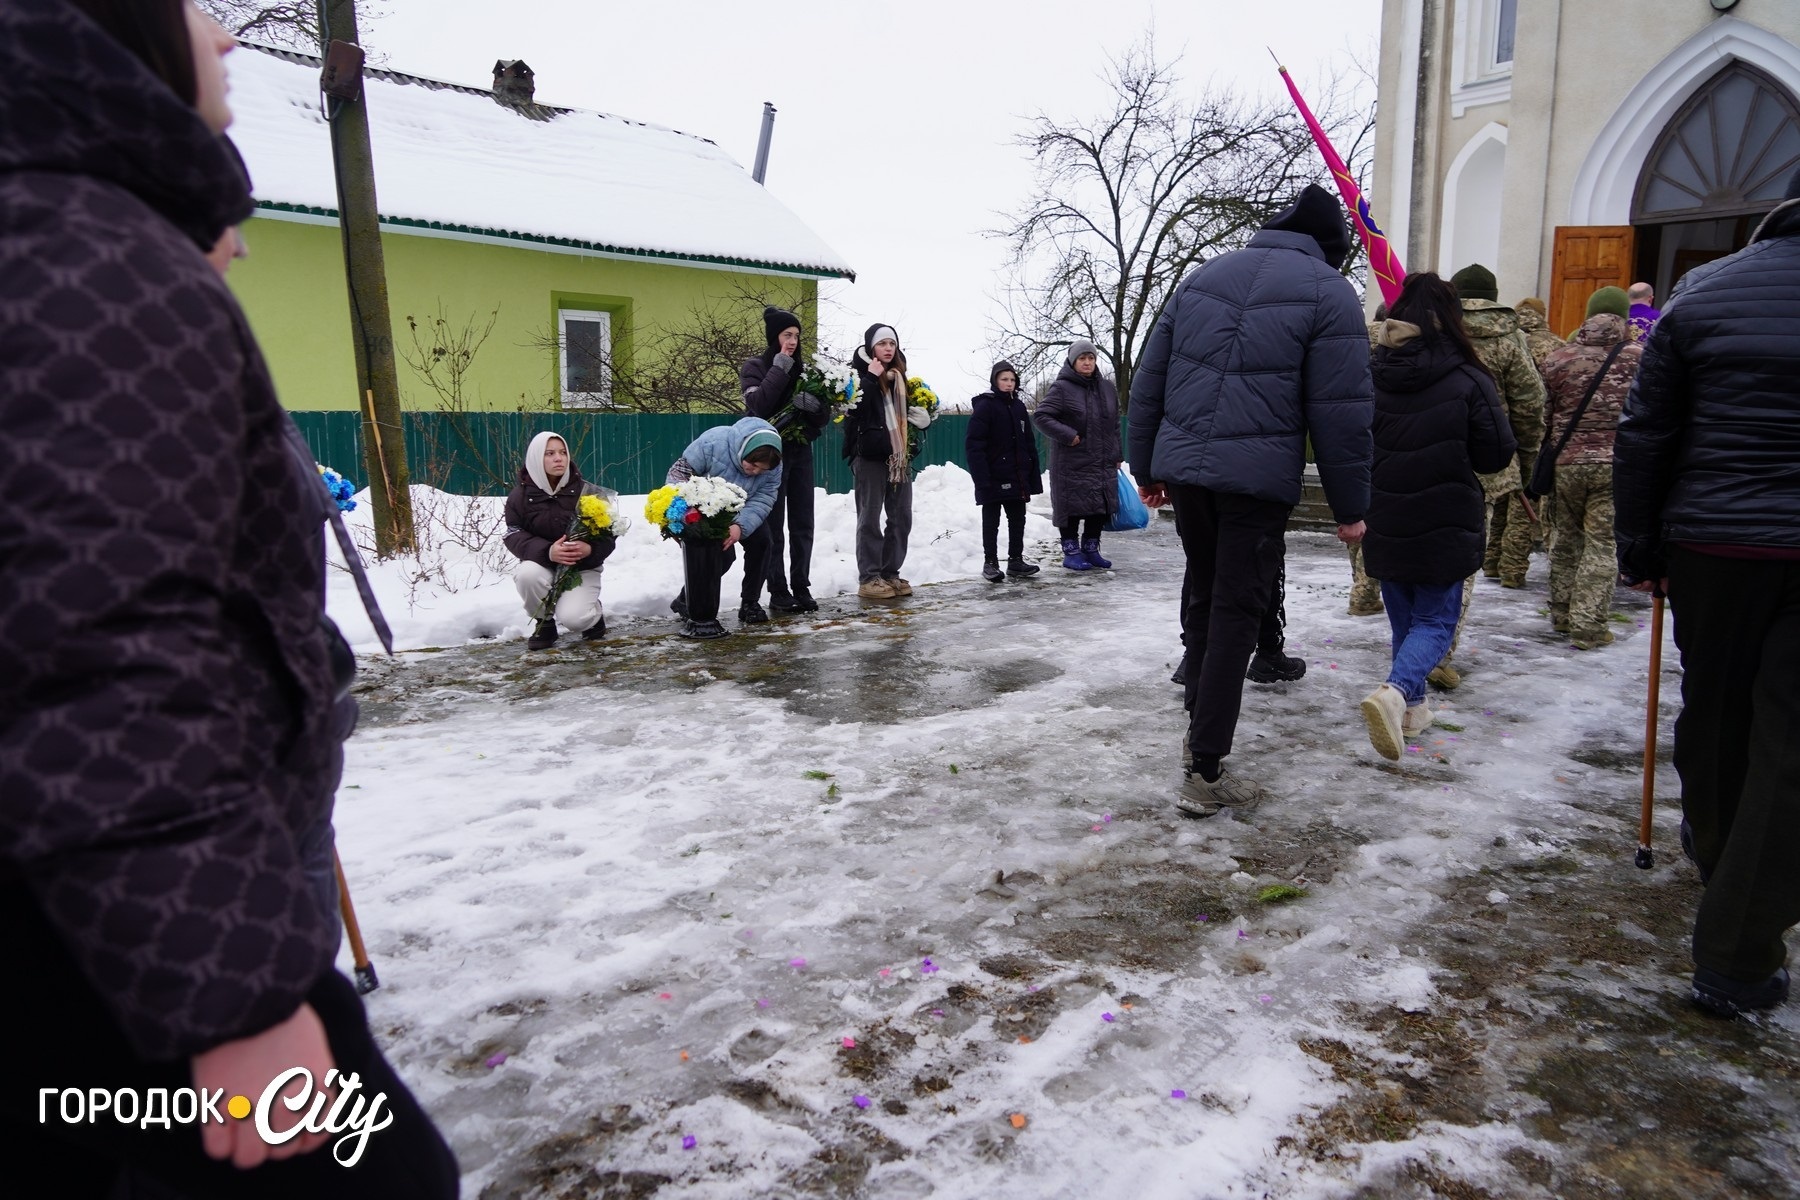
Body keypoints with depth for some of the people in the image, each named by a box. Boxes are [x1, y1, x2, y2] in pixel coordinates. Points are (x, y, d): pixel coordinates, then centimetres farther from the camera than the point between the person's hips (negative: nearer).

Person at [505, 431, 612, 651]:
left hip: (583, 568, -2)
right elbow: (514, 536, -14)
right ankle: (544, 624, -4)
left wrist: (590, 549, -31)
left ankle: (595, 613, 13)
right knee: (526, 574, -34)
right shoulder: (521, 494, -7)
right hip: (543, 564, 2)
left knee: (573, 618, -27)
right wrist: (547, 551, -34)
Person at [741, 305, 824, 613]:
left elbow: (824, 417, 11)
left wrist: (815, 405, -12)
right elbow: (758, 405, -19)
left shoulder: (804, 369, 13)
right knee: (774, 527, -4)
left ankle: (801, 587, 9)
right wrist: (779, 370, -15)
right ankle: (778, 591, 0)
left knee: (802, 525, 3)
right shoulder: (755, 367, 0)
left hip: (801, 453, 5)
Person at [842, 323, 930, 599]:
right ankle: (868, 578, 1)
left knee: (901, 518, 7)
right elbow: (853, 408, -19)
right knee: (870, 518, -2)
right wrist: (870, 377, -20)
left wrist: (919, 417, 9)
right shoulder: (860, 373, -4)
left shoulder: (898, 376, 17)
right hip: (870, 455, -7)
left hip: (899, 455, 7)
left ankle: (890, 573, 16)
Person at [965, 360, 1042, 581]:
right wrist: (982, 478, -21)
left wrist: (1034, 473, 8)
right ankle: (990, 563, 11)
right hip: (994, 477, -6)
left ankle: (1015, 560, 20)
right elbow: (974, 445, -15)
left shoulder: (1018, 406, 10)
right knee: (991, 521, 4)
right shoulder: (985, 406, -9)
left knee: (1017, 519, 11)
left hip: (1017, 476, 6)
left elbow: (1029, 443, 14)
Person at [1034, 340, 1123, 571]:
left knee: (1102, 506, 9)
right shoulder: (1062, 388, -9)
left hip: (1103, 463, 6)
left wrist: (1116, 456, 15)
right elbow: (1040, 415, -14)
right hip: (1072, 463, -6)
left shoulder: (1107, 388, 10)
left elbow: (1114, 424, 16)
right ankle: (1071, 552, 11)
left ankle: (1090, 549, 22)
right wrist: (1068, 436, -19)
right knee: (1073, 507, -1)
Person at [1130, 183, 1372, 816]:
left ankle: (1199, 729, 28)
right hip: (1259, 479, -5)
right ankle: (1206, 770, 1)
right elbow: (1341, 412, -6)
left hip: (1183, 469, 5)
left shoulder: (1202, 277, 14)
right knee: (1236, 614, 0)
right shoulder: (1328, 291, -1)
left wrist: (1145, 467, 21)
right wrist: (1351, 506, 0)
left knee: (1205, 597, 20)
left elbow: (1148, 381, 14)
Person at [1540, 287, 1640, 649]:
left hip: (1567, 462, 2)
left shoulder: (1559, 359, 4)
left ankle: (1562, 613, 27)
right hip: (1616, 464, -2)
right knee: (1602, 544, 1)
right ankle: (1587, 626, 0)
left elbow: (1543, 417, 5)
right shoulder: (1640, 357, -2)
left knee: (1567, 537, 17)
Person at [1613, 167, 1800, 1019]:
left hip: (1713, 544, 2)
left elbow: (1644, 438, 0)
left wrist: (1638, 549, 7)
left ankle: (1713, 850, 46)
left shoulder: (1703, 292, 1)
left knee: (1713, 710, 20)